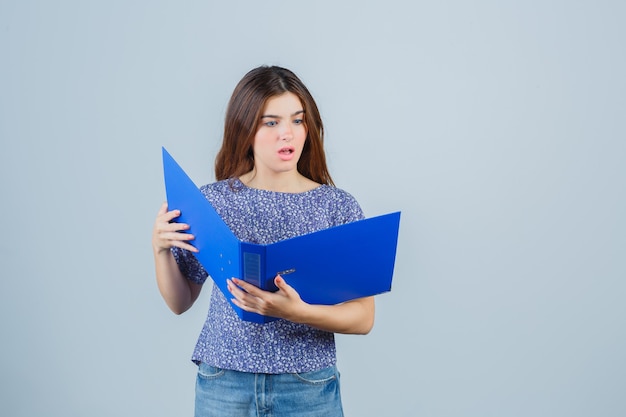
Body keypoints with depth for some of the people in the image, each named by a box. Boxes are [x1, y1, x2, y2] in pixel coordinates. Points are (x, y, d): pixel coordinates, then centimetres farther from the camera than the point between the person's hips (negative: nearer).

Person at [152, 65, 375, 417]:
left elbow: (364, 317, -8)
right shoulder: (211, 201, -3)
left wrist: (297, 312, -23)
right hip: (223, 384, 1)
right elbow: (180, 303, 5)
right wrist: (161, 248, -11)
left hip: (310, 388, 0)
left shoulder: (339, 206, -6)